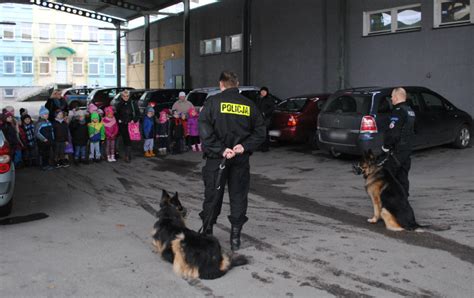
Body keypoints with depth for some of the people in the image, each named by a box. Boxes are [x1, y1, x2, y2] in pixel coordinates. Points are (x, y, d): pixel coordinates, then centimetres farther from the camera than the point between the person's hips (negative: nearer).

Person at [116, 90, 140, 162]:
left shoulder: (133, 103, 1)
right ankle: (129, 155, 16)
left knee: (128, 140, -12)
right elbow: (117, 114, 17)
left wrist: (134, 120, -10)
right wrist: (118, 120, 3)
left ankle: (127, 156, -12)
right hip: (122, 125, 3)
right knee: (125, 140, 5)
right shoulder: (119, 104, 8)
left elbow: (138, 113, 3)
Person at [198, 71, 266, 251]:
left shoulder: (213, 101, -4)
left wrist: (220, 150, -16)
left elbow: (204, 129, -15)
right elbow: (260, 132, 2)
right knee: (238, 197, 11)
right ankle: (235, 238, 13)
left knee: (212, 196, 11)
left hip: (216, 158, -2)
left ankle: (207, 232, 21)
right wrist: (245, 146, -7)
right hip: (241, 160, 2)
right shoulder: (249, 105, 5)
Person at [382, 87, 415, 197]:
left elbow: (393, 133, -24)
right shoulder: (410, 111, 14)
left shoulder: (398, 112, -18)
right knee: (403, 176, 14)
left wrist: (386, 147, -15)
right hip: (407, 149, 9)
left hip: (396, 150, -9)